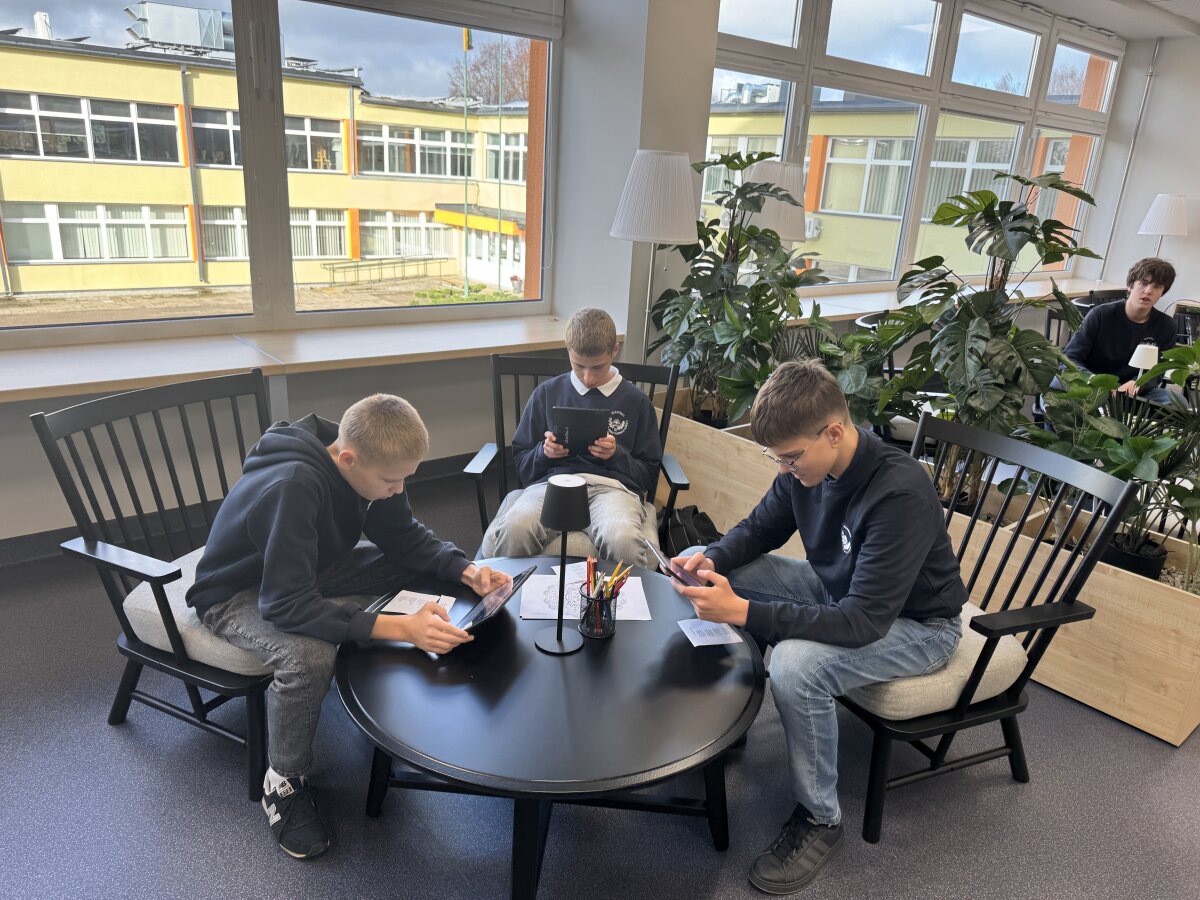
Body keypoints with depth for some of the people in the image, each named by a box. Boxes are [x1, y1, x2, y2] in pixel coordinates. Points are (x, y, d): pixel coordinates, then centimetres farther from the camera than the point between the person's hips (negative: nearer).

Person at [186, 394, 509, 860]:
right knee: (310, 656, -36)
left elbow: (405, 536, -3)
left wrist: (464, 569, -22)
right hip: (236, 594, -7)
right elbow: (284, 604, -40)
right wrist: (397, 627, -47)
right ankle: (284, 782, -9)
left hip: (306, 568, 7)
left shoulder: (364, 465, -16)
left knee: (424, 569, -7)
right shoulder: (291, 488, -38)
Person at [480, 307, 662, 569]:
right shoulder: (547, 393, 17)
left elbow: (648, 474, 15)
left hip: (611, 484, -1)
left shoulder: (636, 400, 14)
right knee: (511, 530, -35)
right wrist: (543, 452, -2)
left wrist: (617, 455, -4)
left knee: (621, 539, -39)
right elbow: (521, 464, 20)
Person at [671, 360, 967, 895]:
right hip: (836, 590, 8)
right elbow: (760, 528, 4)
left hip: (914, 624, -7)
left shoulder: (900, 494, -35)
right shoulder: (806, 465, -13)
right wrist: (711, 559, -18)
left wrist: (744, 611, -43)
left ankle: (819, 820, -7)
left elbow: (863, 622, -37)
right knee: (709, 566, -2)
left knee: (795, 663, -34)